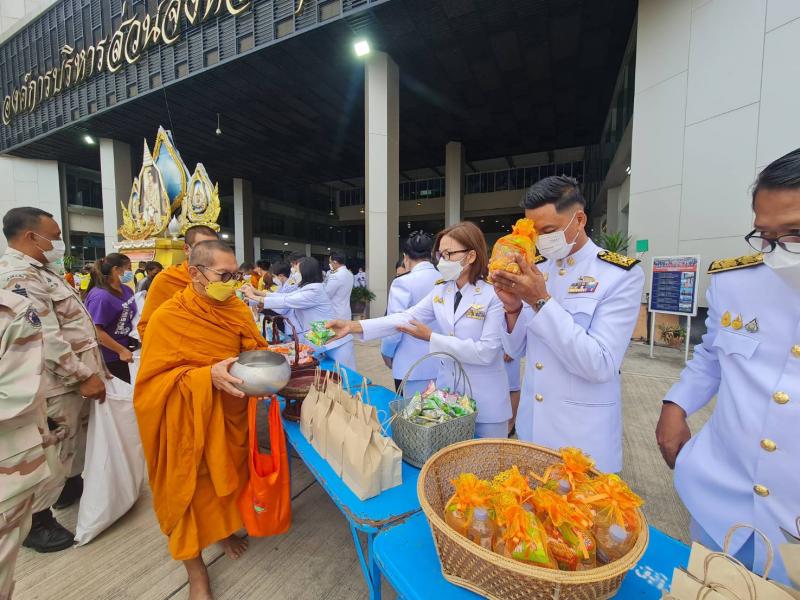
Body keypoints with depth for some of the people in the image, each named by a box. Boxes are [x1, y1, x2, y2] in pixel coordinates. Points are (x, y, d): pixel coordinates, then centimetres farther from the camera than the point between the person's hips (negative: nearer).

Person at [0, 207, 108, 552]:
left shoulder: (39, 271, 11)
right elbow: (47, 339, -27)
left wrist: (92, 370, 19)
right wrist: (84, 376, -21)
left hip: (75, 378, 10)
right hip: (59, 384, -10)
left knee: (75, 442, 25)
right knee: (52, 453, 5)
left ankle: (71, 487, 44)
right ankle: (35, 521, 23)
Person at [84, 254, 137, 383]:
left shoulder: (126, 290, 1)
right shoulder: (100, 296, -24)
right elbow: (96, 331, -24)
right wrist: (121, 350, -20)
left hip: (124, 351, 8)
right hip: (108, 357, -7)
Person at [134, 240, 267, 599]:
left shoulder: (238, 309, -3)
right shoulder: (167, 317, -18)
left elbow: (256, 350, 5)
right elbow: (155, 381, -18)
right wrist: (208, 375, -33)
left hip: (231, 417, 5)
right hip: (190, 424, -4)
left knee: (227, 476, 22)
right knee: (191, 489, 11)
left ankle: (224, 530, 51)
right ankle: (195, 570, 35)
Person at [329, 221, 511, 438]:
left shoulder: (495, 295, -18)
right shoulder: (440, 291, 1)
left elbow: (486, 352, -22)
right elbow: (406, 317, -8)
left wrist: (431, 337, -20)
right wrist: (354, 326, -19)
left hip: (485, 402, -5)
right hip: (446, 393, 6)